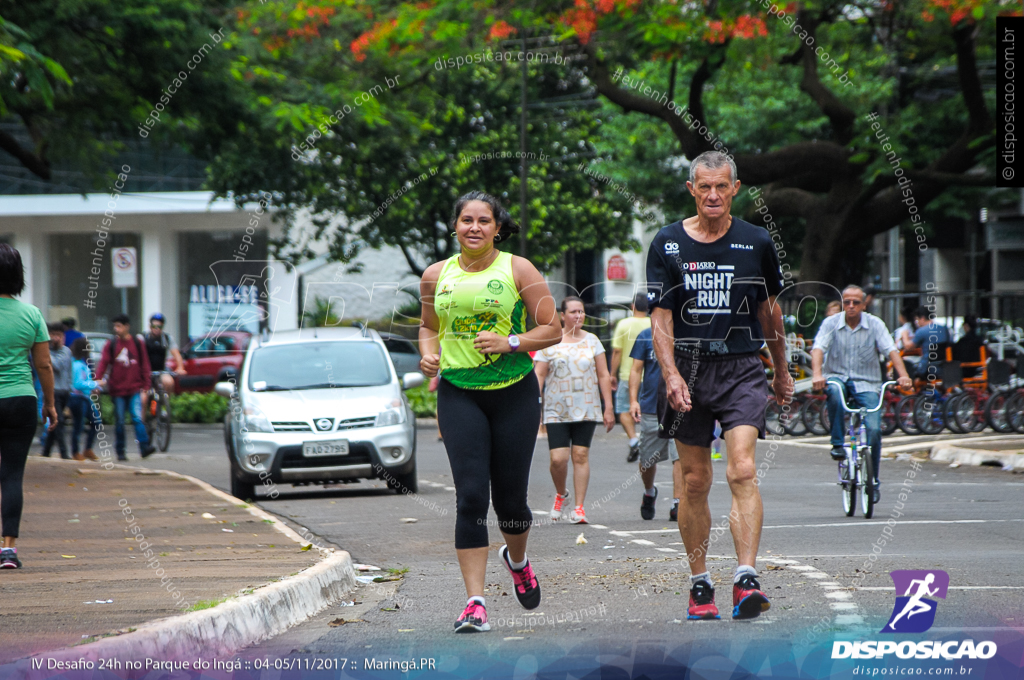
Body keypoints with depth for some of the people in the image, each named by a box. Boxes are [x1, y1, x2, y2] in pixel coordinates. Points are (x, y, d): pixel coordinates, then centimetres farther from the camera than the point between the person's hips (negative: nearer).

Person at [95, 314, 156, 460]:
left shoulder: (138, 343, 4)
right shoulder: (111, 344, 4)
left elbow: (144, 365, 8)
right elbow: (103, 363, 1)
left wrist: (145, 386, 4)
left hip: (134, 389, -1)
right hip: (117, 389, 1)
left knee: (138, 417, -14)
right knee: (119, 422, 4)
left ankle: (144, 446, -17)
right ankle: (120, 452, 10)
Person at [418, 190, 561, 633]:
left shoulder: (518, 270, -1)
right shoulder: (436, 276, 7)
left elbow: (552, 330, -1)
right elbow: (429, 326, 22)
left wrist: (510, 343, -15)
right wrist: (428, 353, 1)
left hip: (515, 393, -1)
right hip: (459, 394, 1)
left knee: (510, 497, 4)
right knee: (470, 495, -12)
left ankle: (517, 559, 40)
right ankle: (475, 603, -12)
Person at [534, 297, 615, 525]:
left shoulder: (592, 341, 9)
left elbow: (603, 376, 9)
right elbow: (539, 375, 1)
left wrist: (609, 407, 5)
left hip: (586, 410, 1)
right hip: (557, 410, -1)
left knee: (581, 455, -4)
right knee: (558, 458, -9)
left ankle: (579, 507, 1)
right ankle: (560, 494, 21)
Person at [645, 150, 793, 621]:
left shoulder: (756, 243, 5)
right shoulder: (668, 244, 2)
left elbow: (769, 309, 18)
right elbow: (661, 318, -1)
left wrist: (782, 371, 26)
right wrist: (672, 375, -15)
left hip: (741, 369, -1)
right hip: (687, 368, 1)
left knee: (742, 470, -19)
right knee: (695, 482, 6)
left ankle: (746, 581, -26)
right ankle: (700, 585, 18)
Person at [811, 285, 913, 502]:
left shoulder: (875, 324, -1)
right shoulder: (831, 323, -2)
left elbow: (891, 350, -12)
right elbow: (818, 348, -16)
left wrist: (903, 375, -30)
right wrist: (817, 374, -36)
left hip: (866, 383, 0)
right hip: (837, 377, 0)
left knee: (874, 429, -17)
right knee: (835, 392, -39)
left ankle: (873, 481, 0)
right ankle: (838, 444, -22)